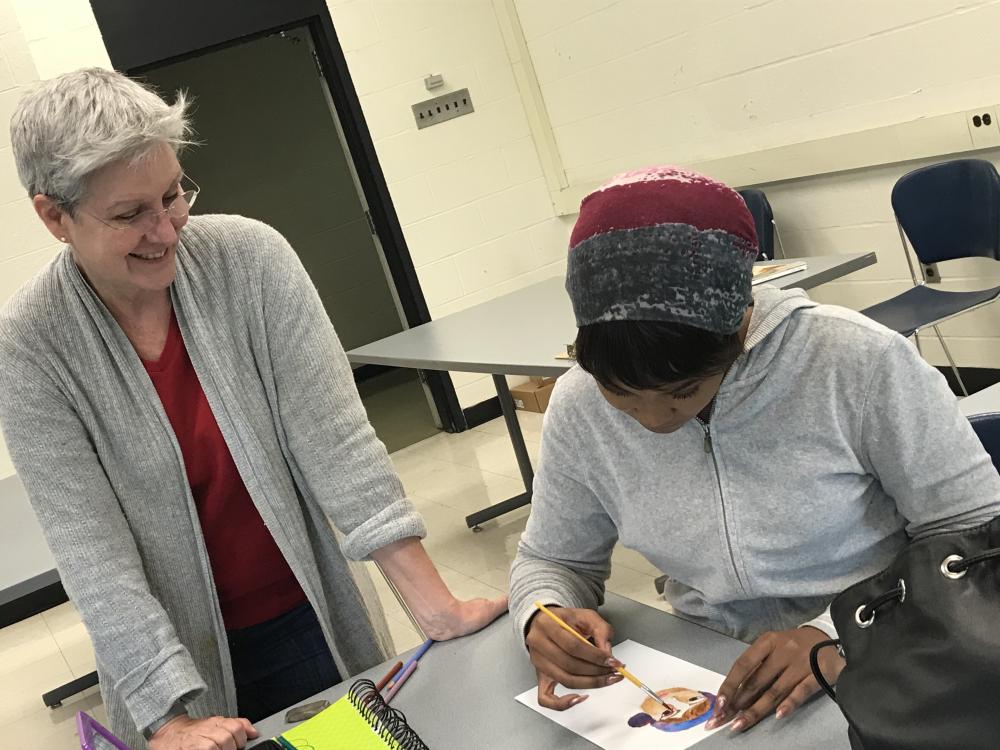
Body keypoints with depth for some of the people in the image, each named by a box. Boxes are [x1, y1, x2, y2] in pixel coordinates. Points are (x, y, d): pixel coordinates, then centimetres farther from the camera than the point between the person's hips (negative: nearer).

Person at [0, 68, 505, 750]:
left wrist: (436, 609, -22)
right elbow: (90, 548, -17)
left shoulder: (250, 258, -13)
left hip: (318, 621, 1)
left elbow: (332, 433, -16)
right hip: (177, 651, -1)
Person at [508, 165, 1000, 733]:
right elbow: (551, 560, 8)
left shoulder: (858, 361, -17)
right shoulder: (579, 410, -7)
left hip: (880, 678, 0)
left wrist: (841, 635, -22)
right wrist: (543, 620, -14)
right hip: (713, 685, 1)